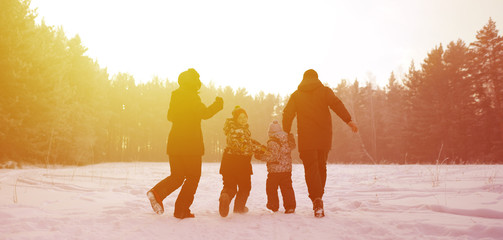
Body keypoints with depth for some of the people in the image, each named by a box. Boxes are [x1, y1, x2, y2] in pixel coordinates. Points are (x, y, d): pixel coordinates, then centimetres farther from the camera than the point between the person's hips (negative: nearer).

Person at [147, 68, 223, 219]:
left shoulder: (175, 96, 14)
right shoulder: (191, 96, -9)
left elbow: (170, 116, 24)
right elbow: (204, 114, -16)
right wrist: (217, 105, 0)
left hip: (174, 142, 7)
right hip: (190, 144, -7)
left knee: (177, 176, 15)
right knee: (193, 177, 6)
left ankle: (157, 192, -9)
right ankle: (181, 211, 6)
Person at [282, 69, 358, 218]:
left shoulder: (296, 95, 11)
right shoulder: (324, 91, 8)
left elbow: (287, 114, 3)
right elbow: (336, 104, -10)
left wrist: (286, 133, 7)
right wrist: (348, 120, -17)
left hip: (306, 138, -1)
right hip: (324, 138, 1)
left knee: (311, 168, -2)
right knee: (321, 167, 15)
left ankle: (317, 199, -20)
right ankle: (318, 197, 21)